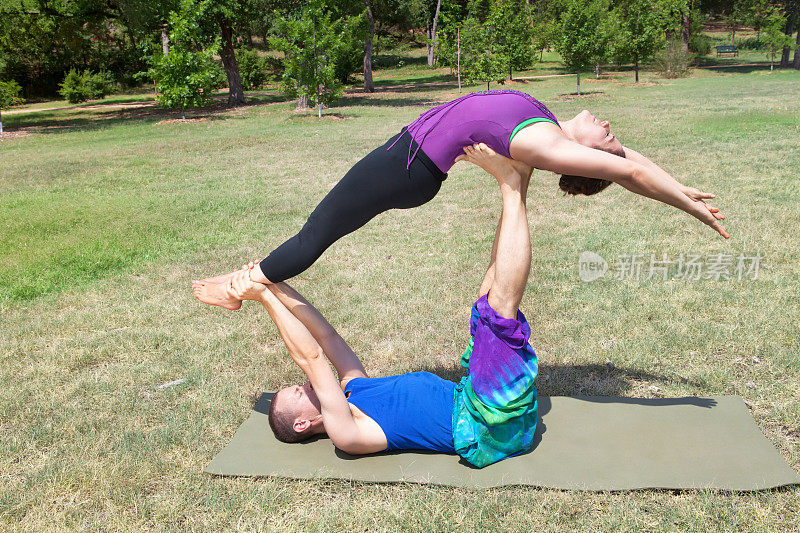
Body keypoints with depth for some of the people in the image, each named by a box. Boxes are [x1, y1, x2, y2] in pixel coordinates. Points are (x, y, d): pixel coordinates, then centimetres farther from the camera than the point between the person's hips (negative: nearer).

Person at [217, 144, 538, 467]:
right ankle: (511, 187, -16)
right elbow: (311, 356, -20)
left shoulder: (353, 389, 16)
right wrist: (265, 295, -16)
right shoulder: (345, 433, -10)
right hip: (494, 429, -8)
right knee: (499, 303, -24)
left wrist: (272, 282, 2)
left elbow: (325, 335, 9)